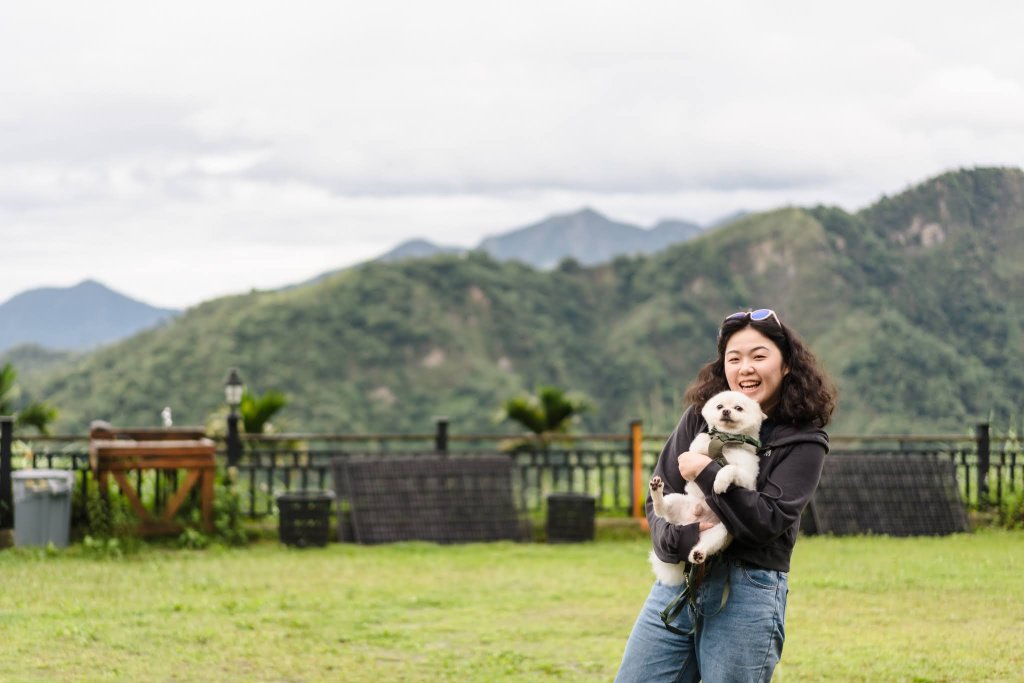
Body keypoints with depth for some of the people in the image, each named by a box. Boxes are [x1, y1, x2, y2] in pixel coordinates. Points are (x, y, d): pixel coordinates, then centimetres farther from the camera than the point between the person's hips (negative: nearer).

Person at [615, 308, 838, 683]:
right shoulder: (700, 416, 7)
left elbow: (767, 520, -14)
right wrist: (677, 538, -17)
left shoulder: (803, 441, -3)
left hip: (747, 595, -4)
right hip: (676, 584, 4)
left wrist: (705, 472, -14)